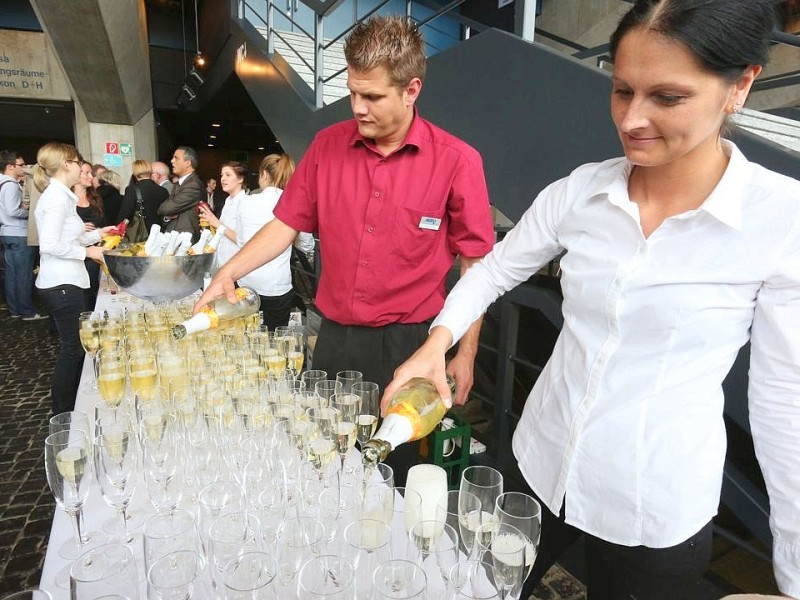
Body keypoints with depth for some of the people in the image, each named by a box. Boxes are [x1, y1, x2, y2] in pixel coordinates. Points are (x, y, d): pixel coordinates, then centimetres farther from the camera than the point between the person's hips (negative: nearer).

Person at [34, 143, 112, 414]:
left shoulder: (58, 195, 13)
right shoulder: (57, 197, -16)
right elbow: (50, 246, -23)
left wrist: (96, 234, 14)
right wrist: (87, 252, -14)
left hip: (63, 282, 10)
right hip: (62, 283, -10)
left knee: (74, 345, 17)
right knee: (73, 347, 0)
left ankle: (71, 405, 30)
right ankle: (63, 414, 13)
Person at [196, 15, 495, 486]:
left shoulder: (457, 160, -9)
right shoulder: (327, 146, 2)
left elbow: (476, 265, -5)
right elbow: (287, 224, 7)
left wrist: (466, 354, -5)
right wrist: (228, 274, -6)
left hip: (408, 344, -3)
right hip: (335, 336, 4)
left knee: (396, 473, 11)